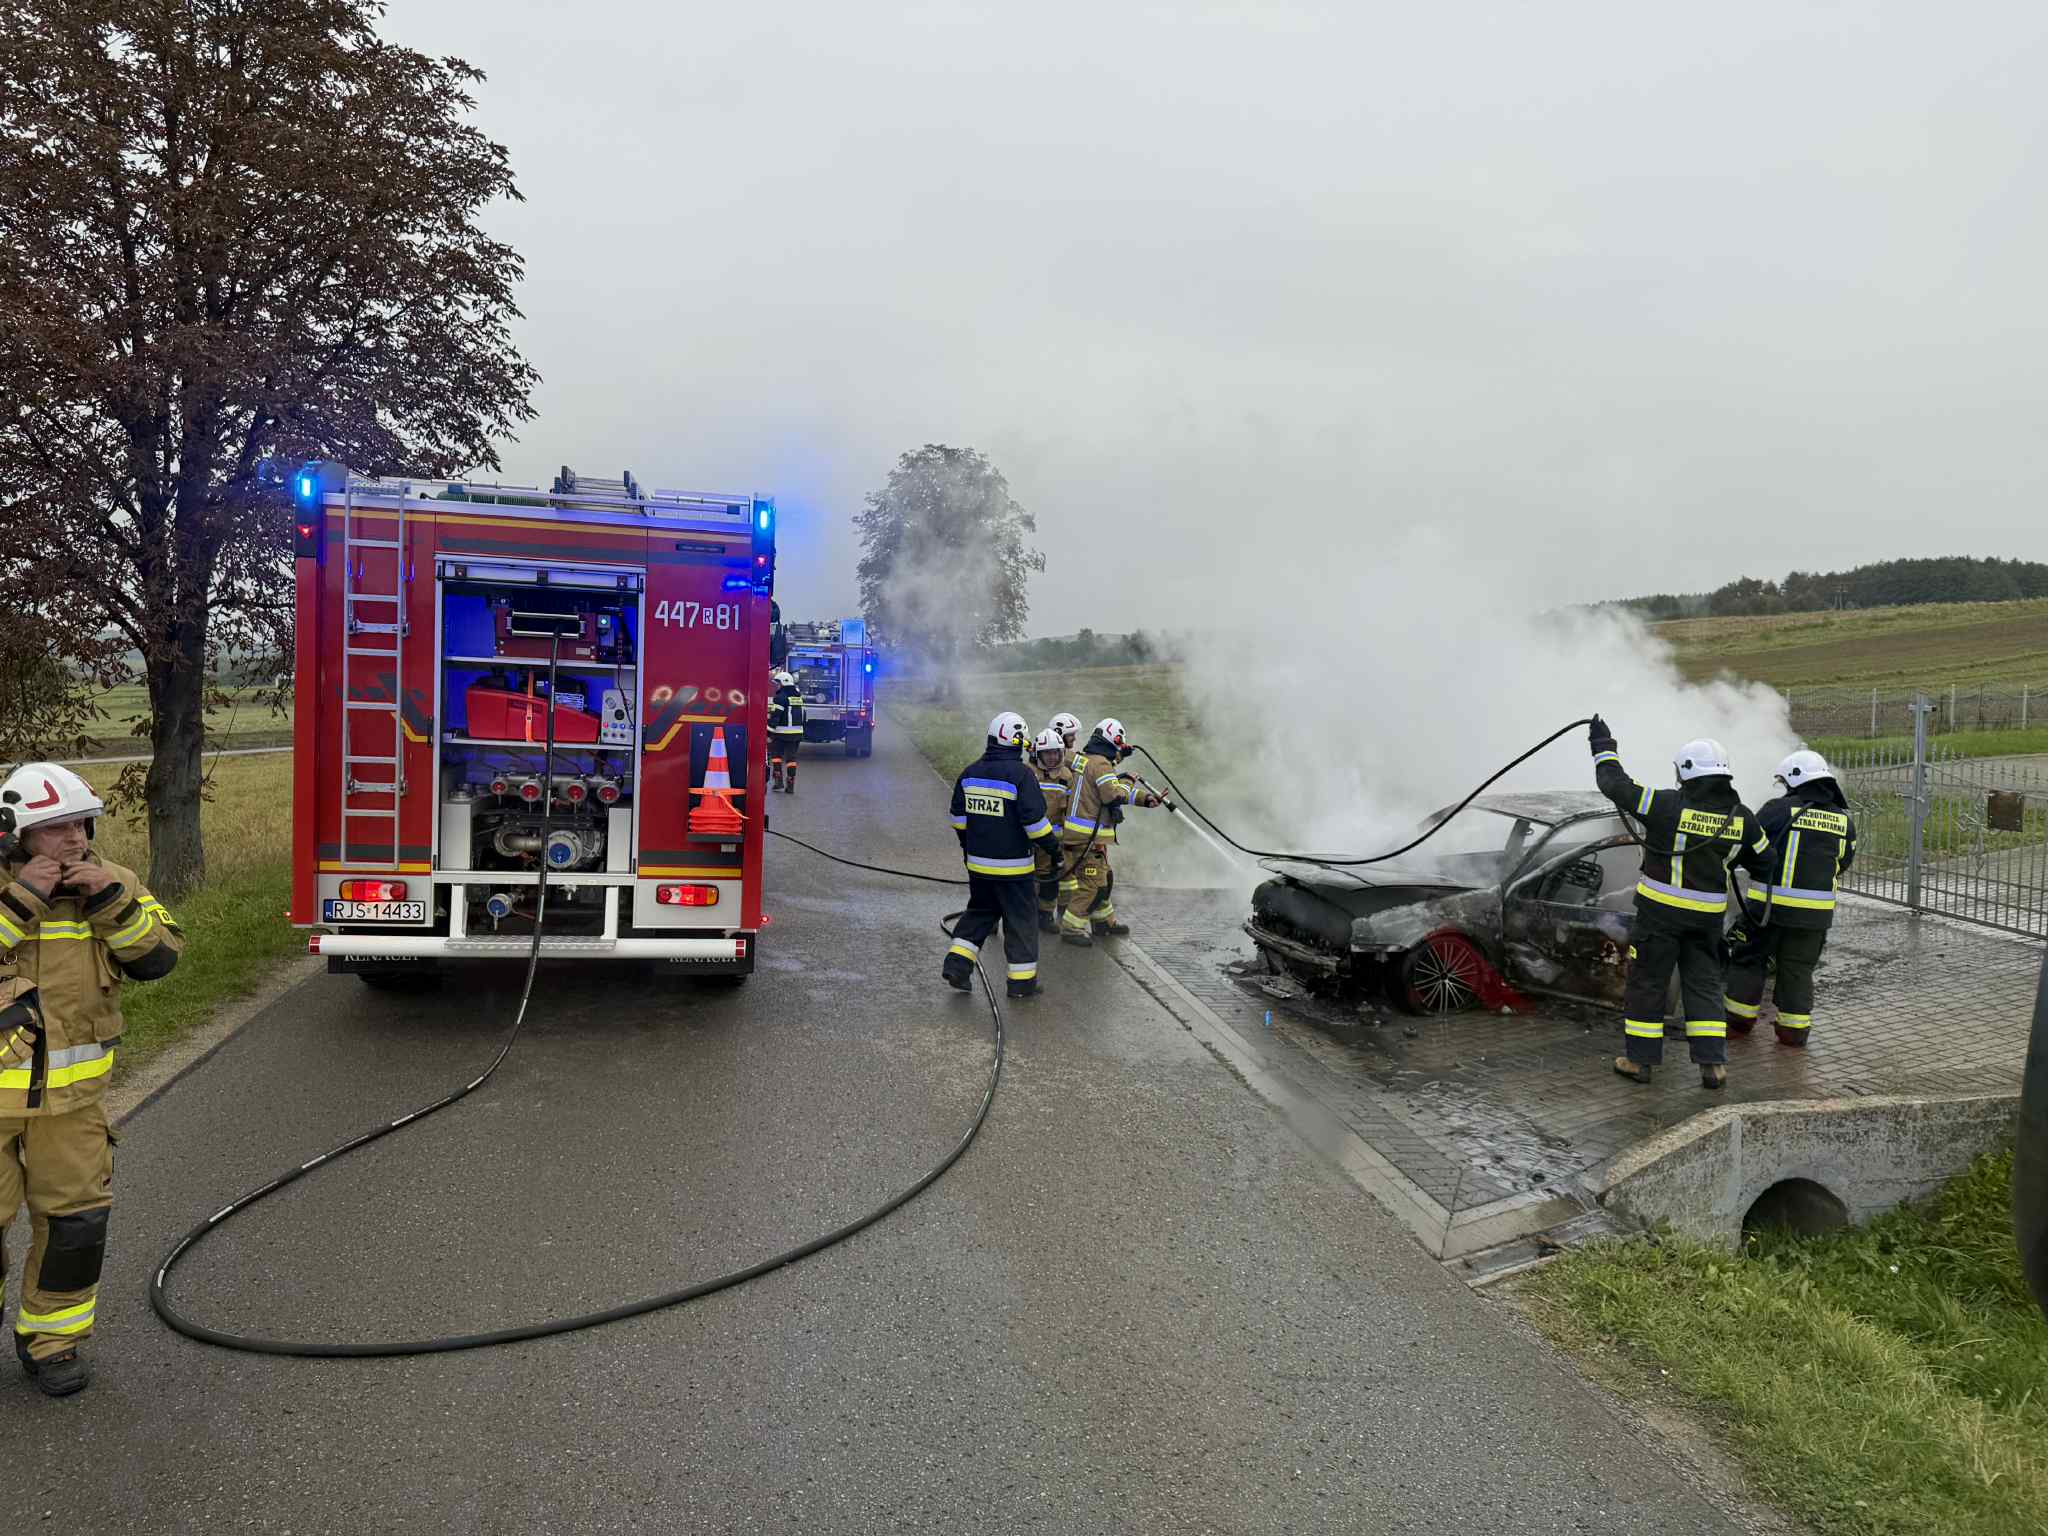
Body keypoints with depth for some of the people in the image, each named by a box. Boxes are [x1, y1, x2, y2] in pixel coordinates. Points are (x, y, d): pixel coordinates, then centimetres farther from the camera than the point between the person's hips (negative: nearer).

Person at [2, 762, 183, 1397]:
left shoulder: (108, 882, -1)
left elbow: (158, 956, -8)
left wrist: (113, 900, -20)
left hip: (72, 1092, 3)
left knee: (76, 1219, 7)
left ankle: (51, 1339, 25)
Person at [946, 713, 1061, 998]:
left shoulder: (970, 772, 5)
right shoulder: (1021, 774, -15)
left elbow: (959, 816, 14)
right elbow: (1035, 819, -17)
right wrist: (1054, 849, -6)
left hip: (978, 863, 6)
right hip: (1012, 865, -5)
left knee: (980, 911, 22)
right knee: (1020, 920, 6)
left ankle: (957, 963, 11)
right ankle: (1022, 982, 10)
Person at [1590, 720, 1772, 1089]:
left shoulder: (1668, 805, -17)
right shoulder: (1741, 817, -3)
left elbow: (1616, 784, -10)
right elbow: (1762, 860, 12)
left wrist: (1603, 746, 4)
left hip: (1661, 910, -4)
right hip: (1708, 915, 4)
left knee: (1647, 982, 7)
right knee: (1704, 984, 13)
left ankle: (1640, 1059, 14)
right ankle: (1713, 1064, 9)